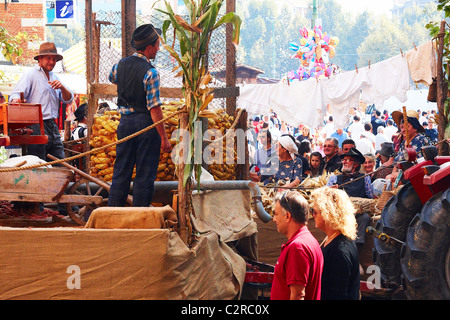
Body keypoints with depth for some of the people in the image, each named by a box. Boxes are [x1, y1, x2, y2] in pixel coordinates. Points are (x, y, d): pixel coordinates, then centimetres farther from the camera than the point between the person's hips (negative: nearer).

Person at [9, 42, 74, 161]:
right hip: (36, 127, -7)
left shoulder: (54, 77, 21)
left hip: (53, 126, 7)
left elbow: (68, 100, 16)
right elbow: (16, 94, -12)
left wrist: (62, 87, -5)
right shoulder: (30, 75, 0)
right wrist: (16, 99, -37)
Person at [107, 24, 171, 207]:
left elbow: (112, 78, 30)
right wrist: (164, 137, -14)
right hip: (146, 123, -6)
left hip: (125, 121, 6)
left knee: (121, 171, 12)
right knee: (145, 174, 1)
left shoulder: (121, 65, 4)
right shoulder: (150, 73, -16)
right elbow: (154, 109, -18)